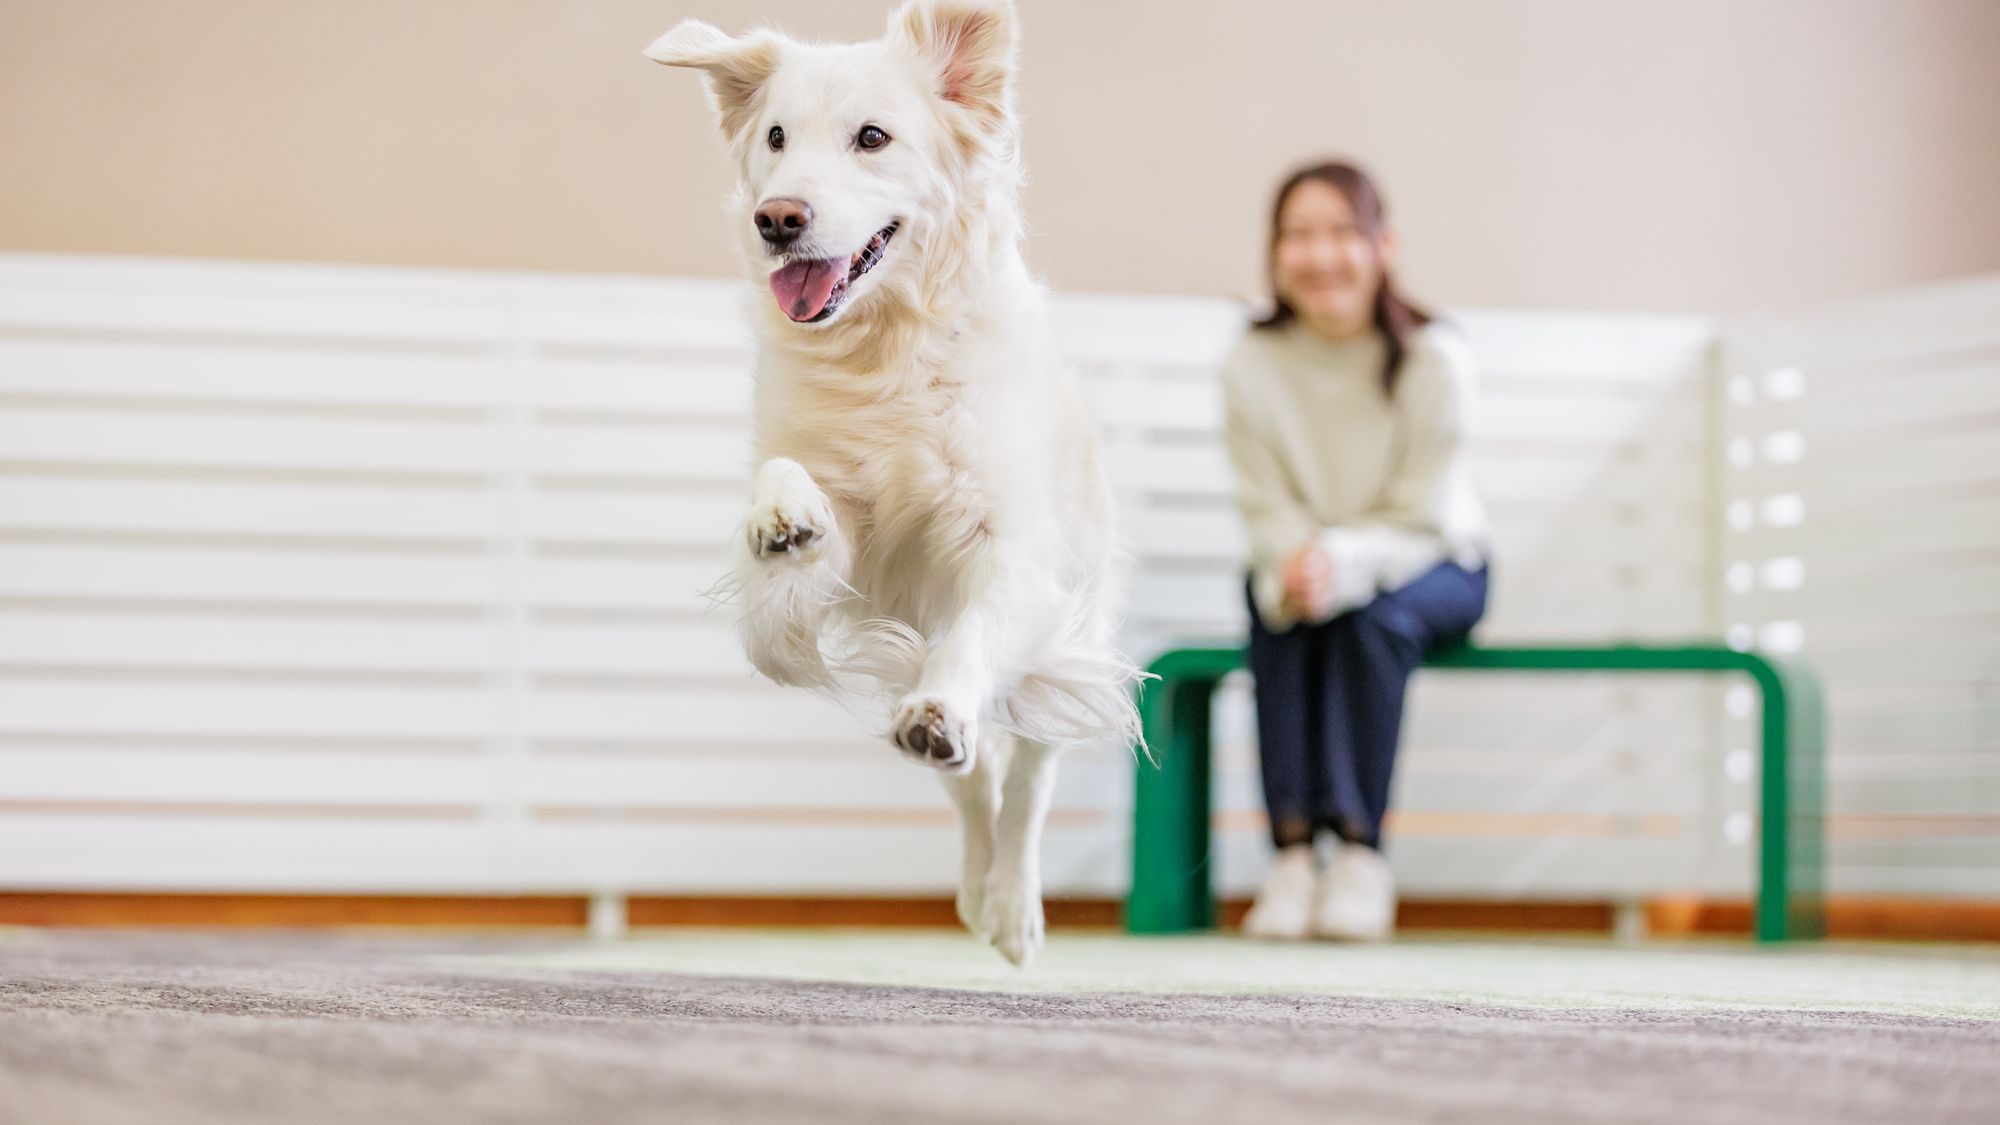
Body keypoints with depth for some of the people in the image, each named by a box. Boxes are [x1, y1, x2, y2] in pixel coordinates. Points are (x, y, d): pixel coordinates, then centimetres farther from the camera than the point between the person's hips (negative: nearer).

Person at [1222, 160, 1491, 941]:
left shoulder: (1433, 360, -20)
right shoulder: (1252, 364, -14)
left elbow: (1420, 520, -20)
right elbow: (1267, 511, -11)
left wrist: (1342, 562, -40)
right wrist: (1293, 566, -35)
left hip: (1432, 565, -1)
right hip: (1301, 560, 2)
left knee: (1374, 615, -34)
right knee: (1279, 614, -32)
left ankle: (1359, 848, -33)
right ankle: (1293, 847, -36)